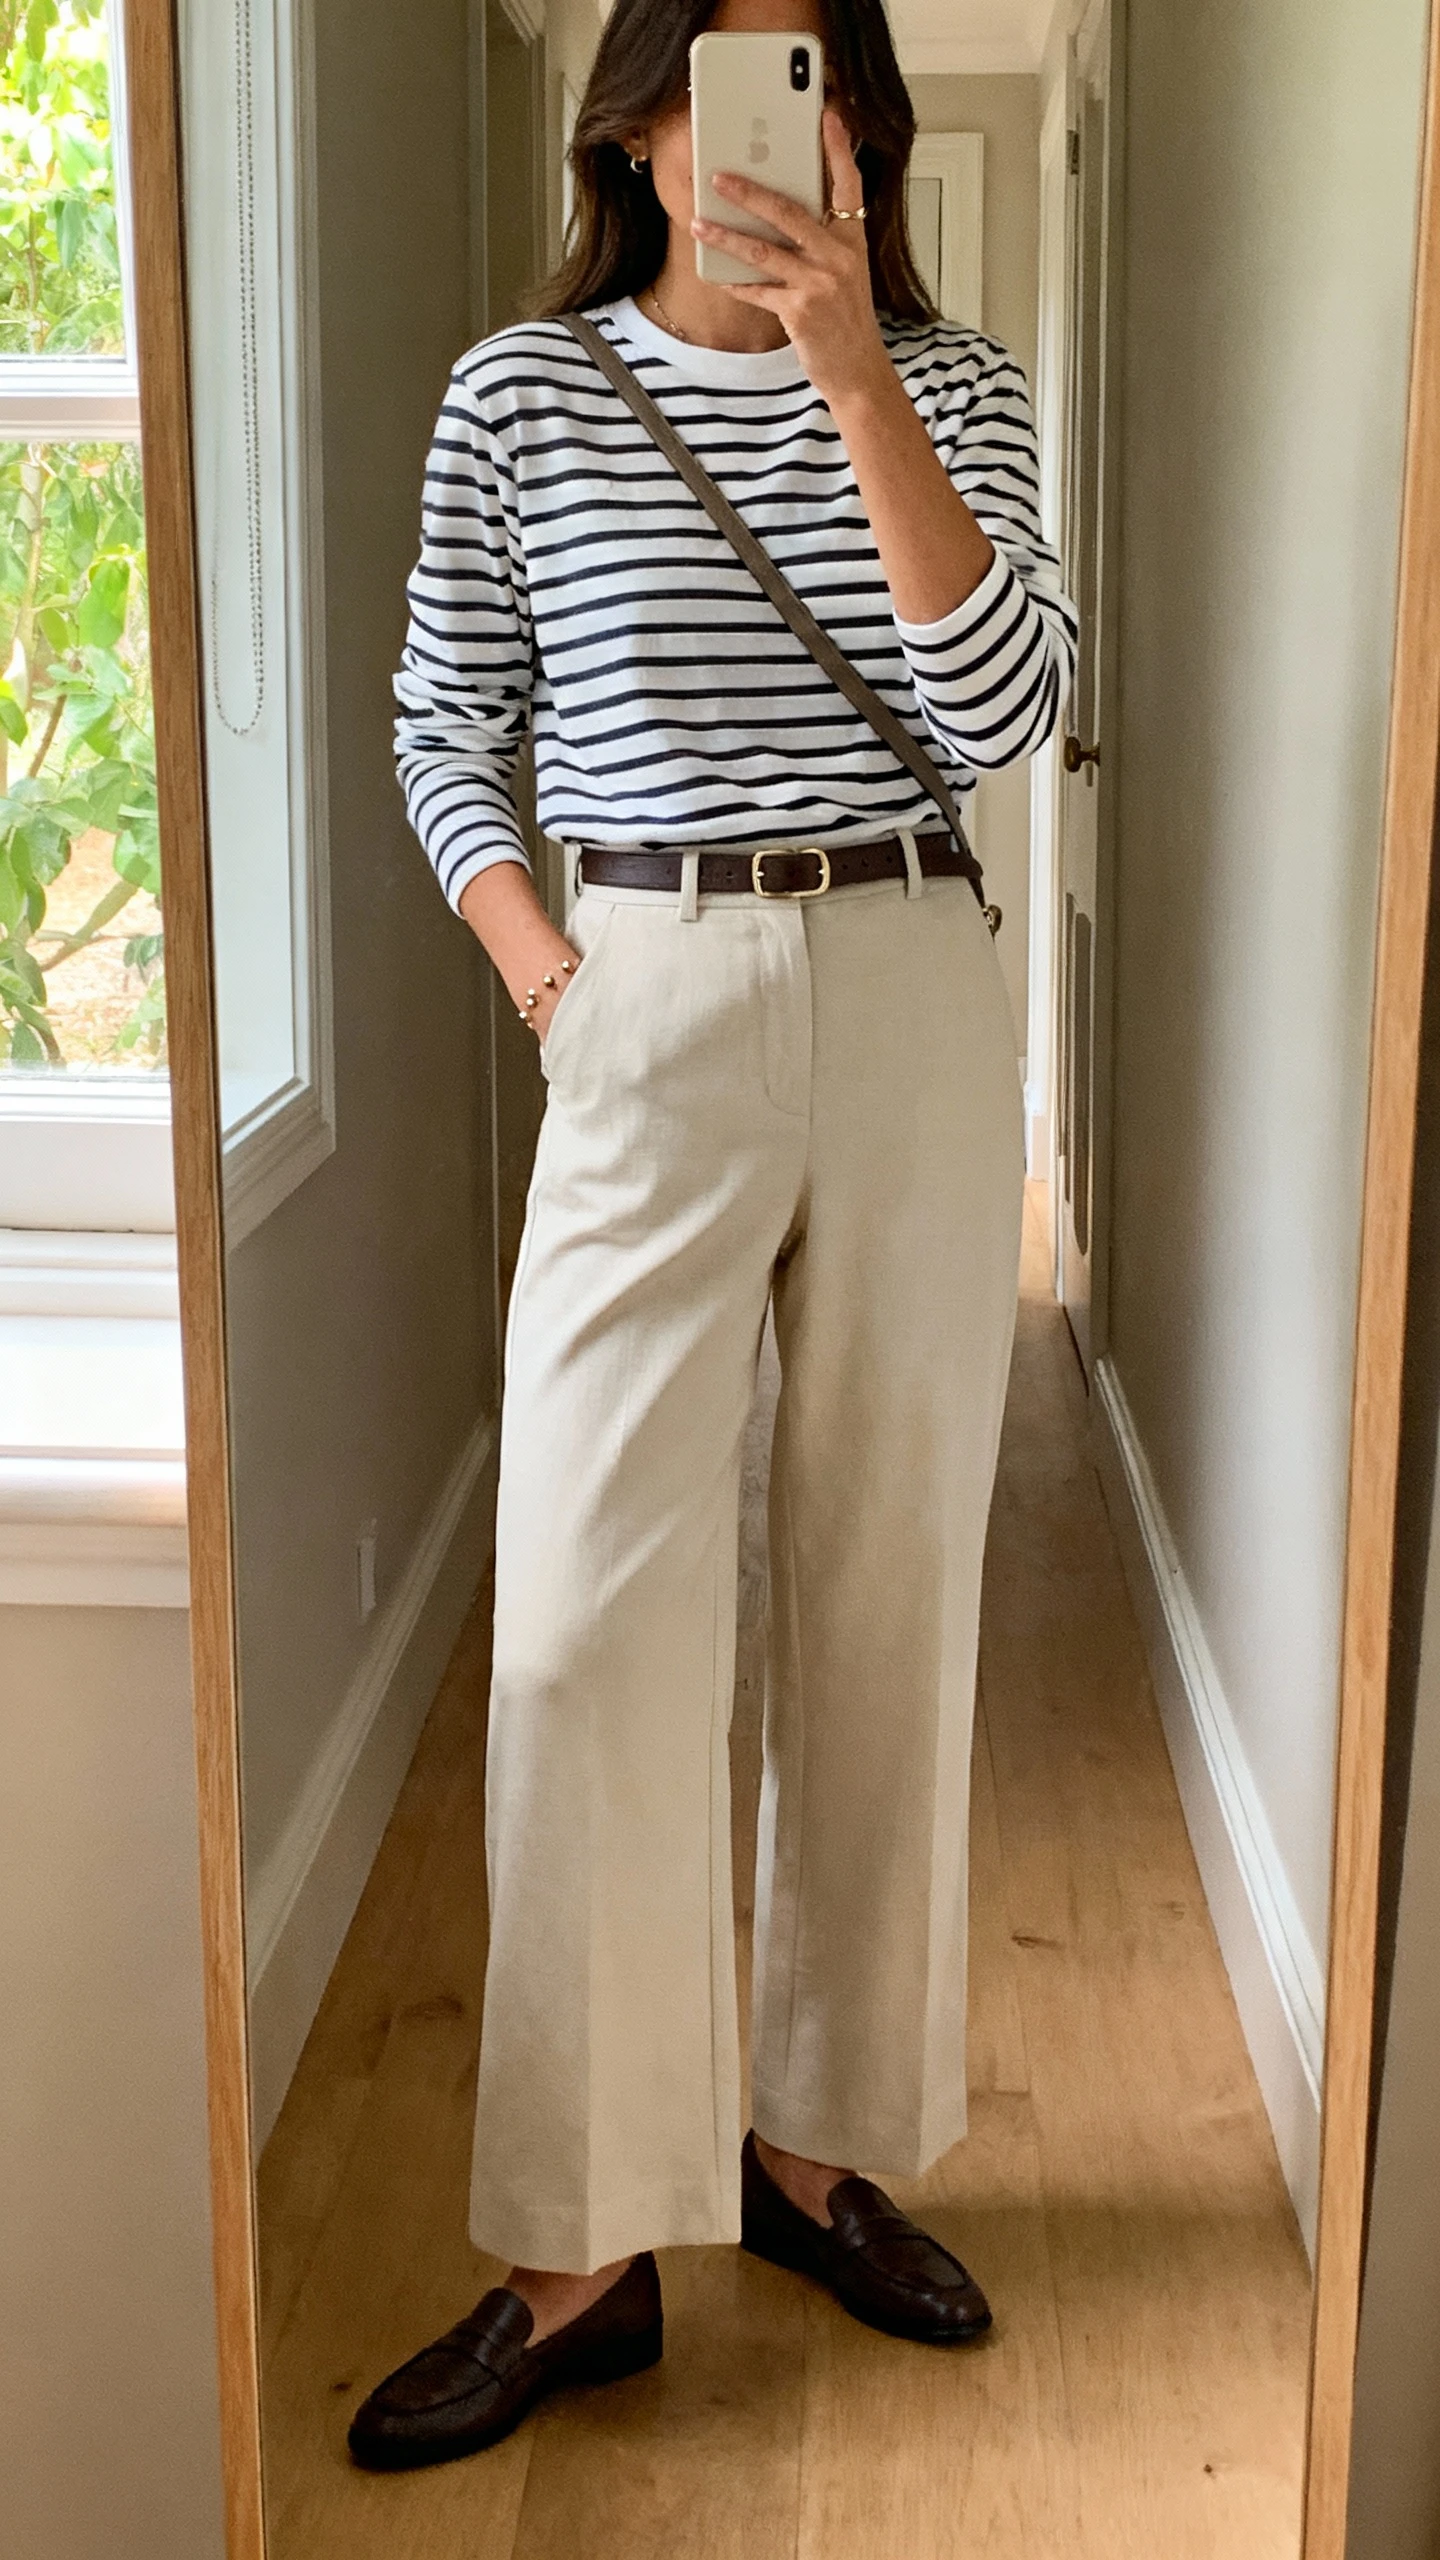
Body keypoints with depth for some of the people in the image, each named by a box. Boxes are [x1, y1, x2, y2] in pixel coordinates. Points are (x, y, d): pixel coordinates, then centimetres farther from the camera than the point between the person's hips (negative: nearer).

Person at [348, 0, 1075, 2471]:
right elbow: (442, 726, 10)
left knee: (888, 1593, 6)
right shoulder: (518, 395, 5)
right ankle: (584, 2250, 5)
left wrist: (852, 368, -17)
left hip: (914, 1002, 2)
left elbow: (1000, 708, -9)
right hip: (648, 1018, -1)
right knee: (585, 1622, -7)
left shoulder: (952, 383, 6)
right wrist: (537, 964, -3)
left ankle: (815, 2143, 23)